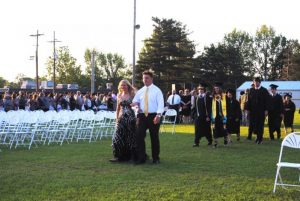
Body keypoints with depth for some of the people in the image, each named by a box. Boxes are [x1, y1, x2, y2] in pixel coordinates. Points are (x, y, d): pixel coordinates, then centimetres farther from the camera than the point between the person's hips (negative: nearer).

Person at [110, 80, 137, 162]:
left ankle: (131, 156, 8)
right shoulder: (119, 96, 12)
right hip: (122, 118, 4)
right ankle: (119, 156, 4)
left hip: (130, 117, -4)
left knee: (131, 137, 0)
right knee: (119, 137, -2)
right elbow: (118, 109, 15)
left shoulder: (132, 95, 0)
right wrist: (117, 119, 10)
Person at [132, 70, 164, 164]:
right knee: (139, 136, -2)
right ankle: (141, 158, 6)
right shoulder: (140, 91, 13)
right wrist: (134, 104, -12)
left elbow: (160, 103, -11)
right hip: (142, 116, 4)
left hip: (153, 116, -4)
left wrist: (158, 115, -25)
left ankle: (155, 158, 15)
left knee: (154, 137, 5)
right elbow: (135, 102, 14)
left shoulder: (157, 90, -1)